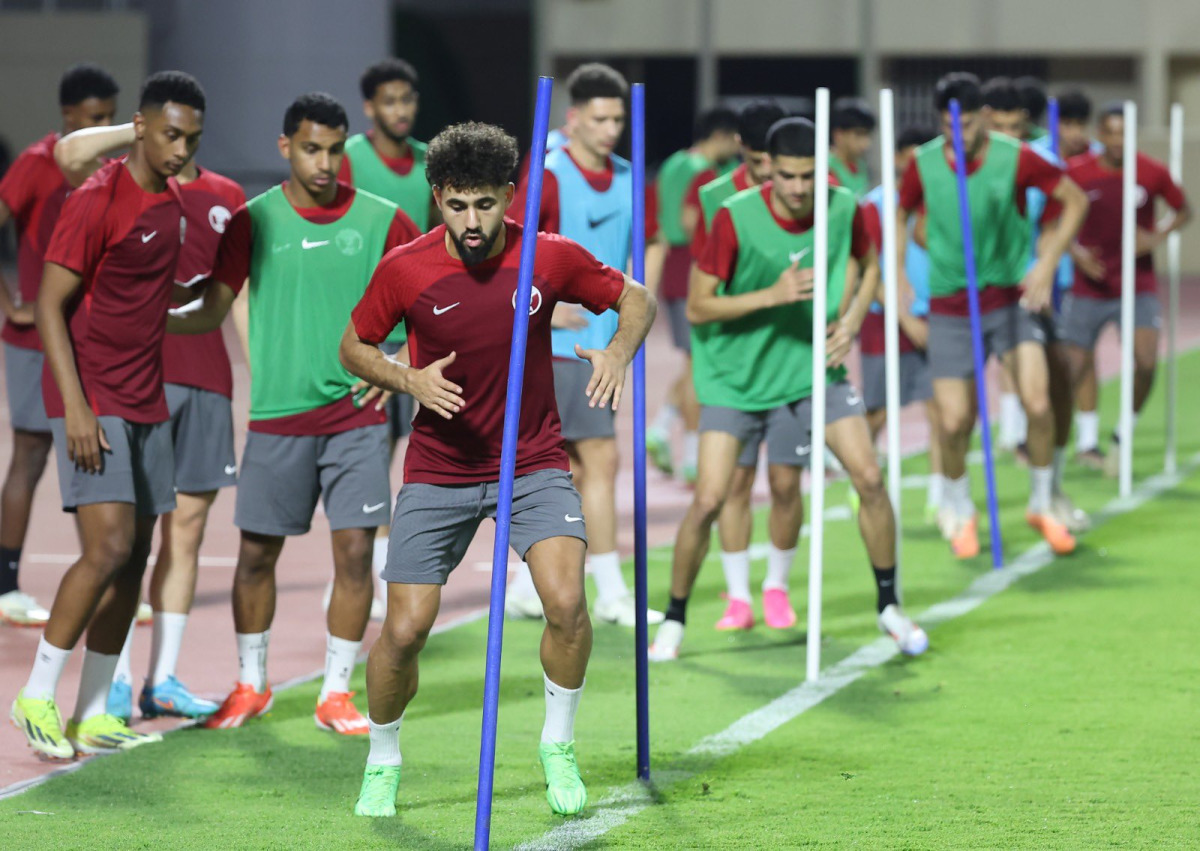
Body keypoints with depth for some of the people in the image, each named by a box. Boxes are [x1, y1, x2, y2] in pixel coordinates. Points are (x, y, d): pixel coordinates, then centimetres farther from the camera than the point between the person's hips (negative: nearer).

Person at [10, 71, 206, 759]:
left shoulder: (175, 202, 10)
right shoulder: (98, 200, -14)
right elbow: (51, 304, -13)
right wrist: (77, 405, -19)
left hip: (147, 404, 8)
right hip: (92, 403, -8)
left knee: (134, 558, 6)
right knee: (109, 548, -16)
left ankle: (95, 715, 12)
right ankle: (38, 697, -4)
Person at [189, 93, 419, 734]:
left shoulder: (381, 221, 1)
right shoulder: (253, 221, 1)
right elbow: (211, 311, 3)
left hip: (356, 412, 0)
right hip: (277, 414, 0)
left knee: (355, 550, -4)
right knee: (256, 553, 5)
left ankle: (336, 694, 7)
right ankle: (250, 686, 23)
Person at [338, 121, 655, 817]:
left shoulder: (550, 257, -11)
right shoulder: (404, 269, -12)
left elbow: (636, 299, 4)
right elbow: (355, 347, 3)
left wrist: (618, 352, -17)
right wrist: (410, 380, -17)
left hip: (533, 464, 0)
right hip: (439, 470, 0)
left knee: (566, 600, -22)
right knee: (405, 630, -7)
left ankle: (558, 747, 3)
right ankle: (383, 762, 21)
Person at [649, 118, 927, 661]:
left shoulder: (843, 209, -9)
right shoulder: (735, 219, -20)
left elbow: (868, 265, 13)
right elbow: (697, 308, -17)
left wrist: (851, 320, -5)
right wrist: (773, 295, -28)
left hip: (811, 365, 3)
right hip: (736, 372, -3)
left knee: (869, 477, -7)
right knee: (709, 498, -12)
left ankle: (889, 606, 12)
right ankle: (673, 621, 7)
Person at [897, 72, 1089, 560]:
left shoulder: (1015, 158, -10)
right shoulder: (923, 164, -6)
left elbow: (1075, 200, 0)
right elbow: (899, 215, 12)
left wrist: (1047, 264, -7)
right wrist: (898, 277, 3)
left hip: (1012, 297, -1)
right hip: (950, 307, 1)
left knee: (1037, 403, -17)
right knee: (954, 422, -4)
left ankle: (1042, 504, 7)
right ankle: (960, 512, 24)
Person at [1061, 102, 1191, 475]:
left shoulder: (1153, 173, -6)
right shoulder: (1076, 172, -7)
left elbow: (1182, 210, 10)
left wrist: (1157, 236, -8)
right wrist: (1075, 252, -12)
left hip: (1138, 287, -1)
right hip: (1089, 287, 1)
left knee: (1146, 362, -18)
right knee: (1078, 364, 4)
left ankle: (1125, 433, 5)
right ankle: (1088, 438, 29)